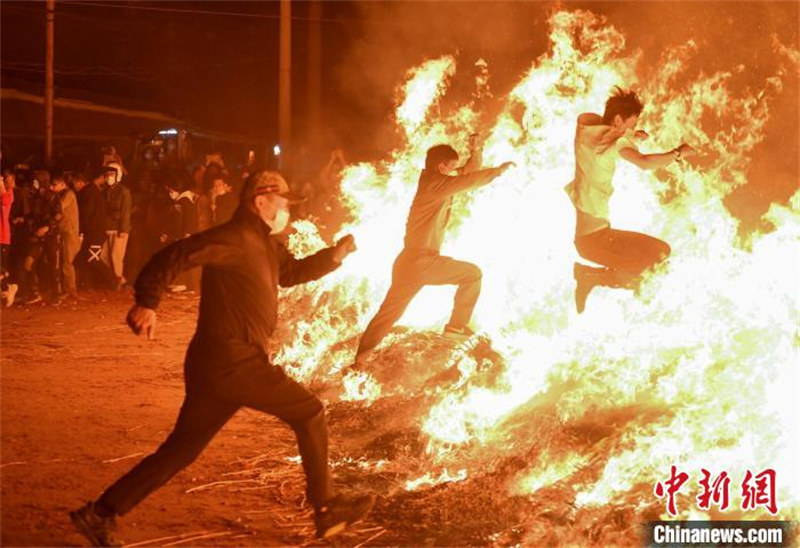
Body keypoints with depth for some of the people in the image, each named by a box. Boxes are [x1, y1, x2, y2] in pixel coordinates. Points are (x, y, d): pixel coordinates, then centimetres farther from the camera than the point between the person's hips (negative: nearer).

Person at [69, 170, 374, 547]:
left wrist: (334, 255, 18)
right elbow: (176, 256, -19)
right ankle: (326, 508, 9)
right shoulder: (236, 239, -12)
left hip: (216, 365, 10)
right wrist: (148, 303, -27)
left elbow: (291, 272, 33)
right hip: (230, 360, -10)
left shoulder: (264, 244, 19)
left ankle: (100, 514, 10)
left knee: (180, 449, 10)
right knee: (308, 412, 0)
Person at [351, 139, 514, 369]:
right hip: (422, 261, -9)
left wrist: (474, 154, 11)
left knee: (388, 313, 9)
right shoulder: (435, 184, -9)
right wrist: (498, 170, -3)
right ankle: (457, 325, 4)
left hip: (406, 263, 9)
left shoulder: (437, 186, 18)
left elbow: (466, 176, 26)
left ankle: (359, 360, 5)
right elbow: (470, 181, -14)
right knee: (472, 274, 4)